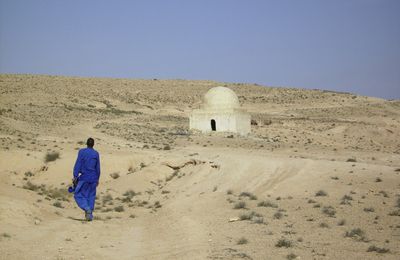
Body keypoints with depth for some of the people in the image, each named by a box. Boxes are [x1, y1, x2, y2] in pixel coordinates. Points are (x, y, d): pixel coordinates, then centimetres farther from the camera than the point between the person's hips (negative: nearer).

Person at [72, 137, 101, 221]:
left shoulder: (82, 151, -5)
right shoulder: (96, 154, 5)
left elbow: (78, 164, -10)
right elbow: (97, 168, 8)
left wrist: (75, 176, -9)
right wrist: (97, 179, 17)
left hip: (84, 177, -4)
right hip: (93, 178, 4)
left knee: (78, 195, 4)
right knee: (91, 196, 11)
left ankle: (87, 209, -19)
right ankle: (90, 215, 8)